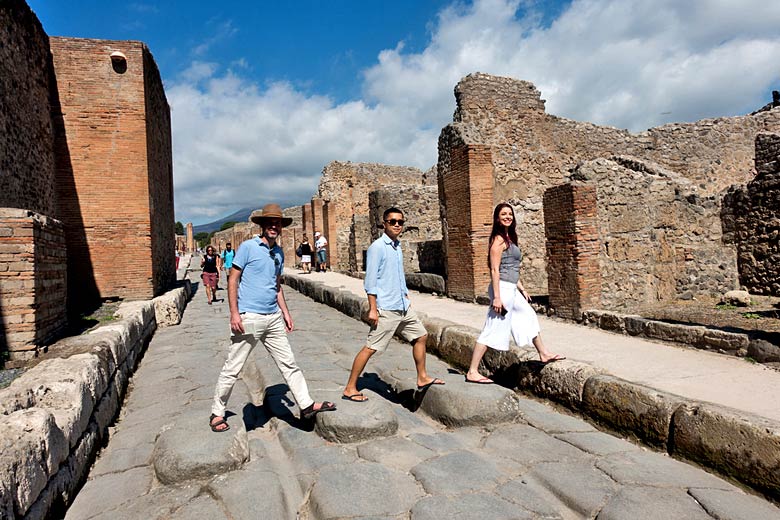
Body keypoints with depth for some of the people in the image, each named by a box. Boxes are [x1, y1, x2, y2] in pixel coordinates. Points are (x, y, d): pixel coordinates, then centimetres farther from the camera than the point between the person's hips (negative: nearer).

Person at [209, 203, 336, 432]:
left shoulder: (279, 253, 13)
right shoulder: (248, 247, -6)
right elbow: (232, 280, -7)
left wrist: (285, 312, 16)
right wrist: (234, 313, -14)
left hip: (274, 318, 6)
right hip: (249, 318, -6)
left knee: (289, 364, 11)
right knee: (232, 369, 3)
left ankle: (307, 405, 21)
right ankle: (217, 414, 20)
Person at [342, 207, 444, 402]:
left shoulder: (397, 246, 13)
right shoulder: (377, 247, -12)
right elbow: (370, 280, -16)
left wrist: (406, 298, 19)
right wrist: (372, 309, -19)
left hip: (403, 306, 9)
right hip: (386, 309, -9)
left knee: (420, 336, 14)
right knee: (370, 348, -5)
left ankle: (422, 378, 28)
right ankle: (350, 389, 6)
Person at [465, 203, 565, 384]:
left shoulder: (509, 238, 16)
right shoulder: (499, 239, -12)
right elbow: (495, 269, -18)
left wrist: (521, 289, 21)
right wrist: (496, 297, -22)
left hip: (512, 289, 10)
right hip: (502, 288, -10)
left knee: (529, 317, 23)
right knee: (493, 330, -9)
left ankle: (544, 354, 40)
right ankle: (472, 372, -5)